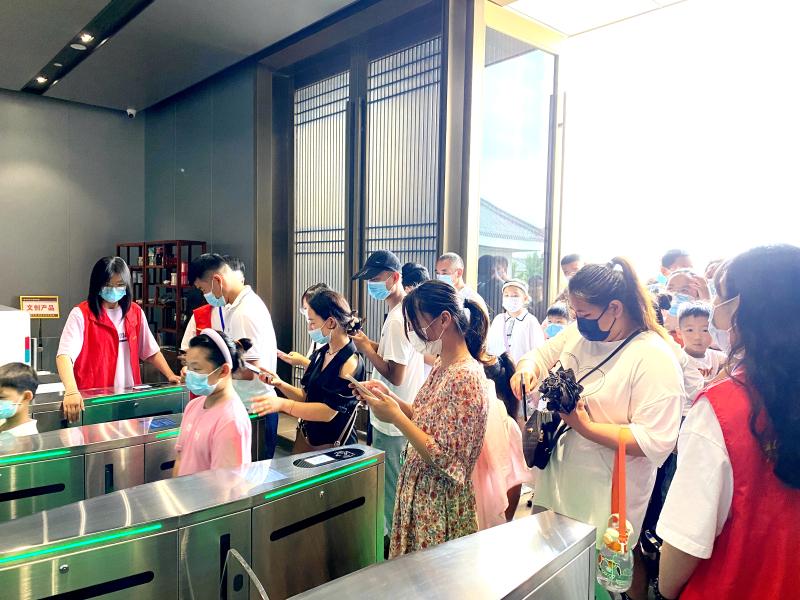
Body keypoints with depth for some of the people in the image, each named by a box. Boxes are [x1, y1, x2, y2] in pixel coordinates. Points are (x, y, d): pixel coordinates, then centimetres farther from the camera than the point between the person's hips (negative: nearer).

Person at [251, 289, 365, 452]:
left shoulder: (351, 362, -20)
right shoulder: (320, 353, 3)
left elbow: (328, 411, -24)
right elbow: (306, 397, 9)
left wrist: (283, 404, -31)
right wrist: (280, 384, -7)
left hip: (331, 447, -6)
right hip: (305, 437, 7)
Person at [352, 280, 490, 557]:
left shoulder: (465, 378, -24)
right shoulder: (442, 368, 4)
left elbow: (446, 461, -25)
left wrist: (395, 416, -22)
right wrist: (390, 397, -2)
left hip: (441, 506, -8)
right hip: (419, 495, 8)